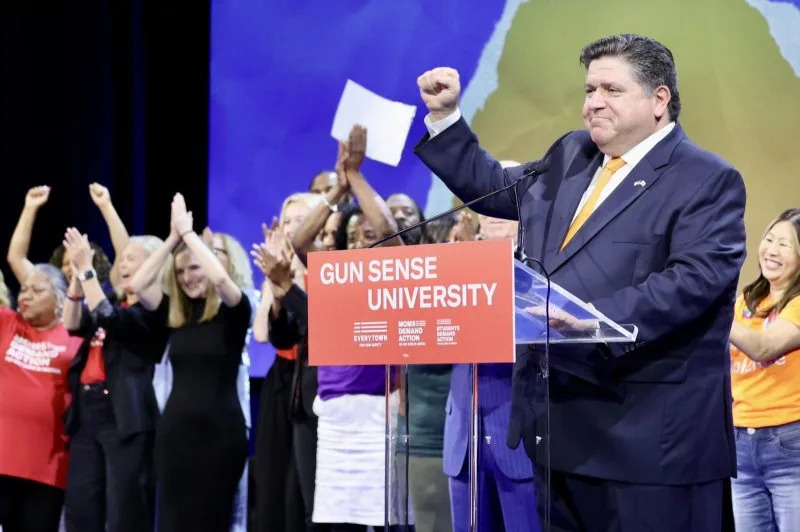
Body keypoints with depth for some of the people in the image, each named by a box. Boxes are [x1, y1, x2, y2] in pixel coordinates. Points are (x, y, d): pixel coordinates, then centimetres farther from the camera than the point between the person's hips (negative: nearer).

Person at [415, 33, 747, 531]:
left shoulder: (708, 181, -6)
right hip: (561, 423, 8)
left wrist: (597, 318, -30)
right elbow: (490, 187, 32)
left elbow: (696, 279, -20)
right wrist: (445, 116, 21)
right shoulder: (568, 158, 18)